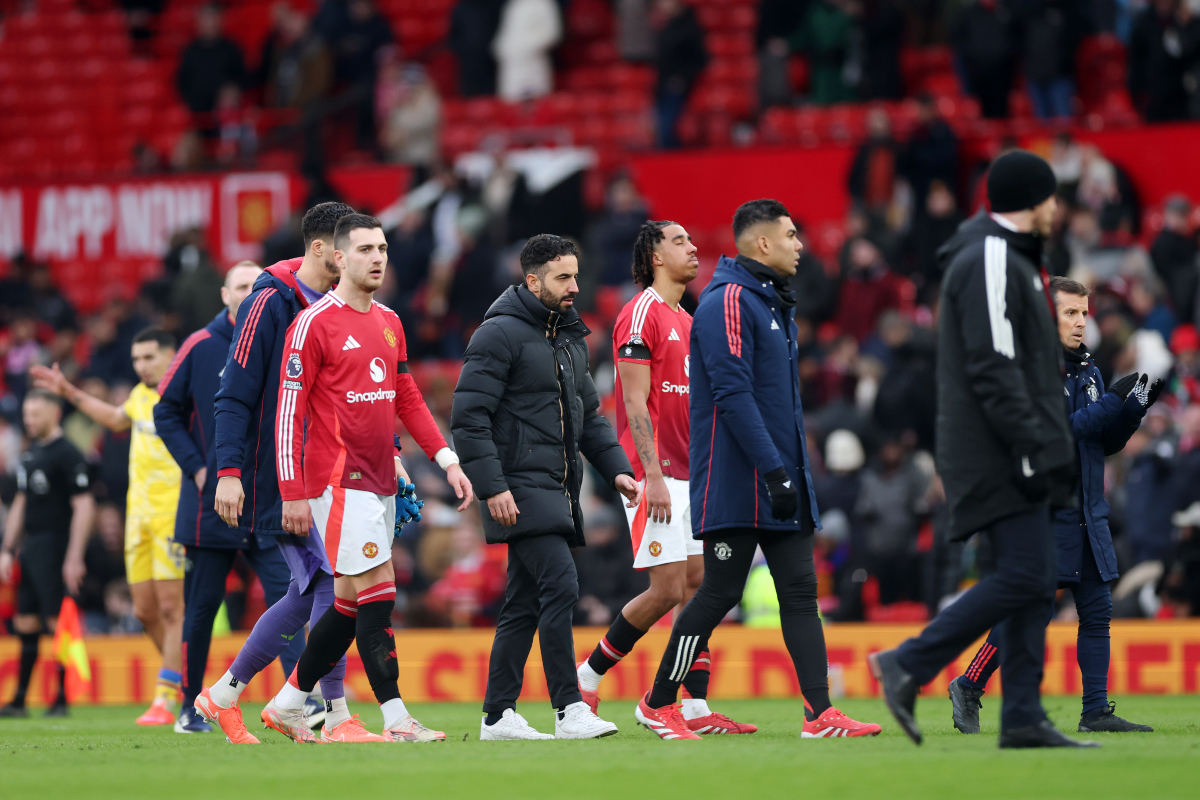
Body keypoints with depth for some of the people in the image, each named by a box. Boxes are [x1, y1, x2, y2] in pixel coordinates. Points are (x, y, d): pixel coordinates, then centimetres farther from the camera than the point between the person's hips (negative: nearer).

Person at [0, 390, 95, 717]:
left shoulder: (67, 455, -9)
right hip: (30, 550, 8)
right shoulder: (29, 455, 16)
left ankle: (62, 699, -4)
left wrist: (74, 558, -18)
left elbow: (83, 507, -14)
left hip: (54, 550, -8)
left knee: (58, 623, -8)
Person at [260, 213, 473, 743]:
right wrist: (292, 494, -12)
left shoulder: (389, 322, 15)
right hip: (338, 481, -8)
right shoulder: (315, 324, -9)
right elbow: (289, 410, -9)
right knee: (378, 595, -11)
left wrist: (447, 460, 10)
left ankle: (288, 704, 22)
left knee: (350, 603, 11)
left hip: (380, 482, 8)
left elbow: (407, 400, 21)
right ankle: (396, 720, -11)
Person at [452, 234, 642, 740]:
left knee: (526, 603, 9)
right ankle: (569, 711, -18)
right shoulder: (500, 334, -9)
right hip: (519, 488, -9)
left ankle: (498, 715, 13)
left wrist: (616, 469, 11)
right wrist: (492, 487, -19)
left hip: (558, 489, 9)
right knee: (560, 584, -18)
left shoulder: (572, 338, 18)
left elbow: (588, 414, 25)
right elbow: (468, 417, -13)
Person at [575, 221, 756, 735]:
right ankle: (586, 677, 5)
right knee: (667, 590, -10)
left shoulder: (685, 321, 19)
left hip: (689, 475, 9)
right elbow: (636, 404, -15)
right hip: (657, 475, -9)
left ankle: (697, 710, 1)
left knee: (698, 584, 2)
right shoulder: (642, 314, -9)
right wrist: (652, 475, -21)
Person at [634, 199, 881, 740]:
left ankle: (820, 714, -3)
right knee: (720, 592, -4)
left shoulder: (773, 304, 19)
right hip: (736, 484, -9)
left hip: (782, 482, 9)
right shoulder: (729, 301, -12)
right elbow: (733, 394, -21)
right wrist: (773, 471, -24)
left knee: (800, 591, 1)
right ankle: (658, 703, 8)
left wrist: (792, 469, 18)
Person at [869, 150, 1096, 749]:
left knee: (1031, 581, 6)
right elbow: (992, 369, -20)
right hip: (997, 455, -11)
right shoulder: (990, 261, -12)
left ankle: (1023, 717, 4)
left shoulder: (1007, 258, 21)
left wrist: (1047, 448, 21)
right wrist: (1033, 449, -23)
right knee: (1025, 576, -14)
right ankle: (908, 665, -10)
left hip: (1008, 454, 11)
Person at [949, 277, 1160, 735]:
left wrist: (1136, 406, -1)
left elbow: (1107, 442, 17)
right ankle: (969, 688, 7)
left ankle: (1096, 711, 4)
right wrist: (1114, 402, -21)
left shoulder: (1087, 370, 15)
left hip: (1088, 515, 7)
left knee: (1097, 610, 2)